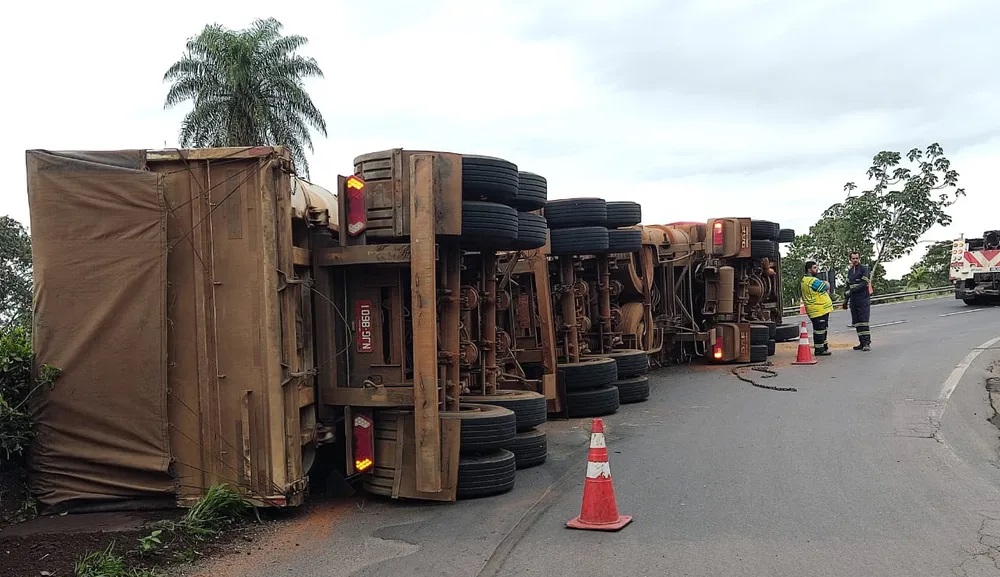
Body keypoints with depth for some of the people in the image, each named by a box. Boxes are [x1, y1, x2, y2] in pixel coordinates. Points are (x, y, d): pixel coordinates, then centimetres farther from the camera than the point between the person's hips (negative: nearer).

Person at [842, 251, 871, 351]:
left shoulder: (864, 269, -3)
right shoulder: (850, 271, 18)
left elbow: (864, 284, -14)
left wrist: (851, 291, -18)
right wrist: (846, 300, 19)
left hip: (863, 299, -7)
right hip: (853, 300, 7)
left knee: (864, 320, -12)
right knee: (856, 322, 6)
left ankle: (867, 343, -12)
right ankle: (862, 343, 11)